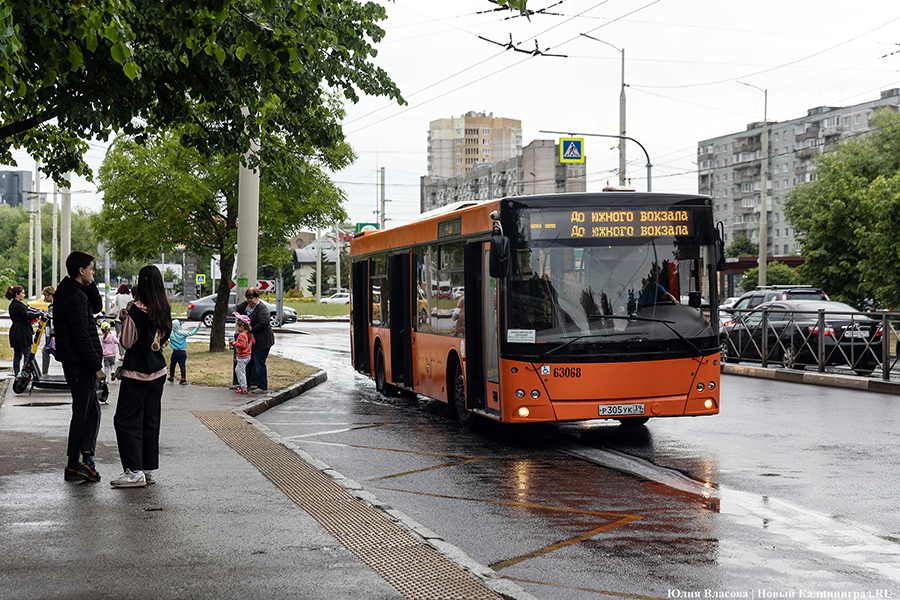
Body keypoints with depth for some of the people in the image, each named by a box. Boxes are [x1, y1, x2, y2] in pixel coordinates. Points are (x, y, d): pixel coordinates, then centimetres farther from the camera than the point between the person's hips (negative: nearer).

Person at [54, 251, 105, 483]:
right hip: (80, 363, -10)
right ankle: (73, 465, 6)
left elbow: (97, 307, 23)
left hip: (74, 361, 10)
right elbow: (81, 336, -23)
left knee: (92, 409, 14)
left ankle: (86, 456, 6)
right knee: (82, 412, -1)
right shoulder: (75, 296, -19)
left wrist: (90, 284, 8)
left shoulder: (68, 291, 12)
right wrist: (96, 366, -19)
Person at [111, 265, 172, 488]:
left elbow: (127, 342, -12)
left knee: (126, 421, -2)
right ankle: (150, 469, 16)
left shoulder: (137, 310, -17)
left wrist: (125, 320, 2)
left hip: (137, 372, -7)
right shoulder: (164, 310, 3)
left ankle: (135, 471, -8)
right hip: (158, 371, 7)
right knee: (151, 421, 13)